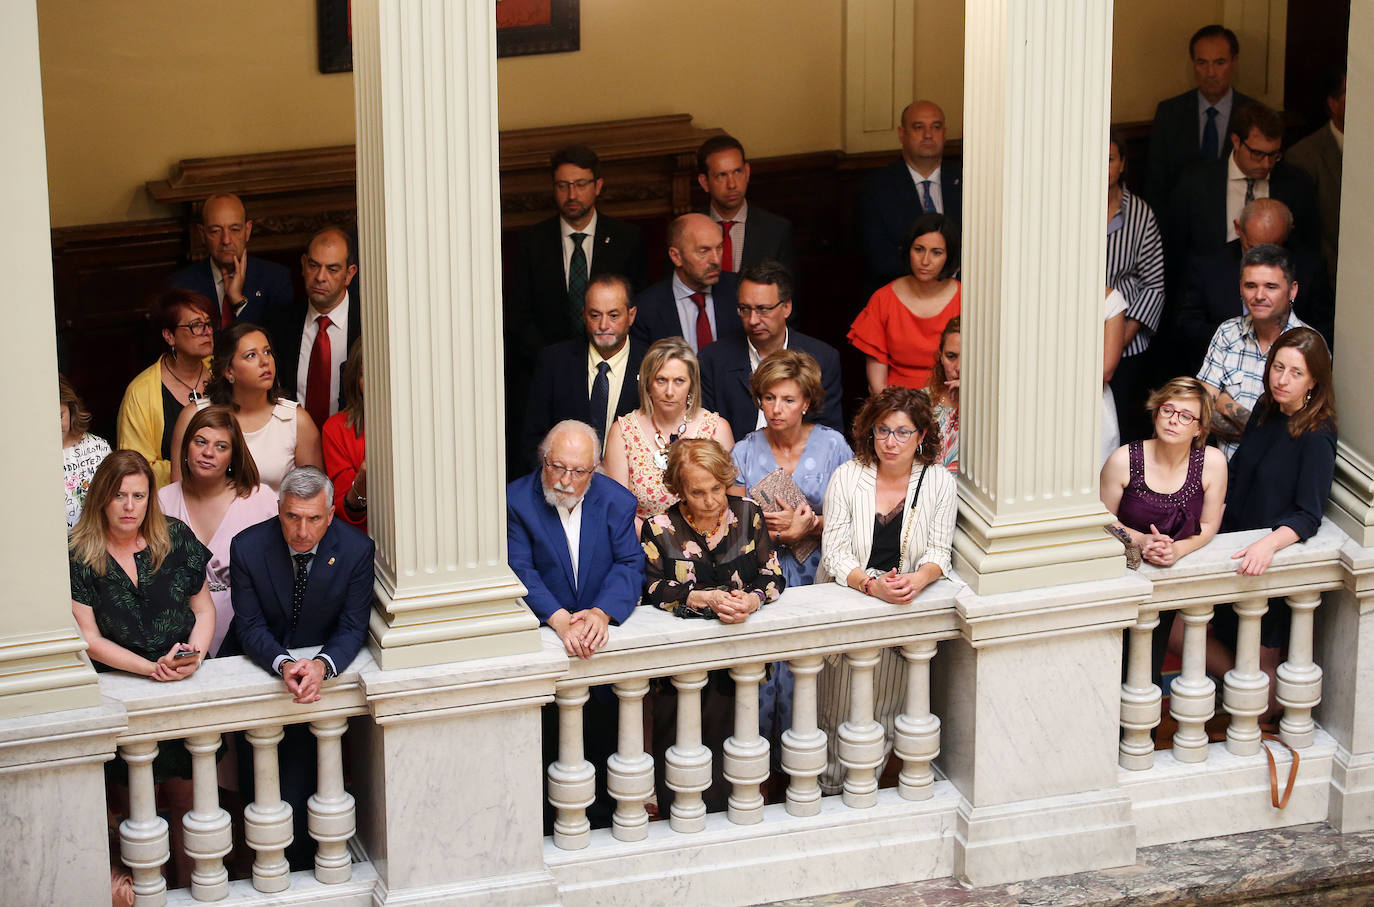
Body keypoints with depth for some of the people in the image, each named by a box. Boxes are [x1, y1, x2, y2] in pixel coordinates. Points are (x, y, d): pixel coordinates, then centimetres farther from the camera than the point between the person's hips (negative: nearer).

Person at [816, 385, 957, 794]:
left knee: (883, 716, -1)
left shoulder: (938, 482, 2)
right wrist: (872, 584, -26)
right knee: (838, 713, -3)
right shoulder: (847, 477, -3)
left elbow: (939, 552, 0)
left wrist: (919, 578, -24)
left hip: (902, 618, 1)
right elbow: (834, 553, -8)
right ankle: (828, 793, 12)